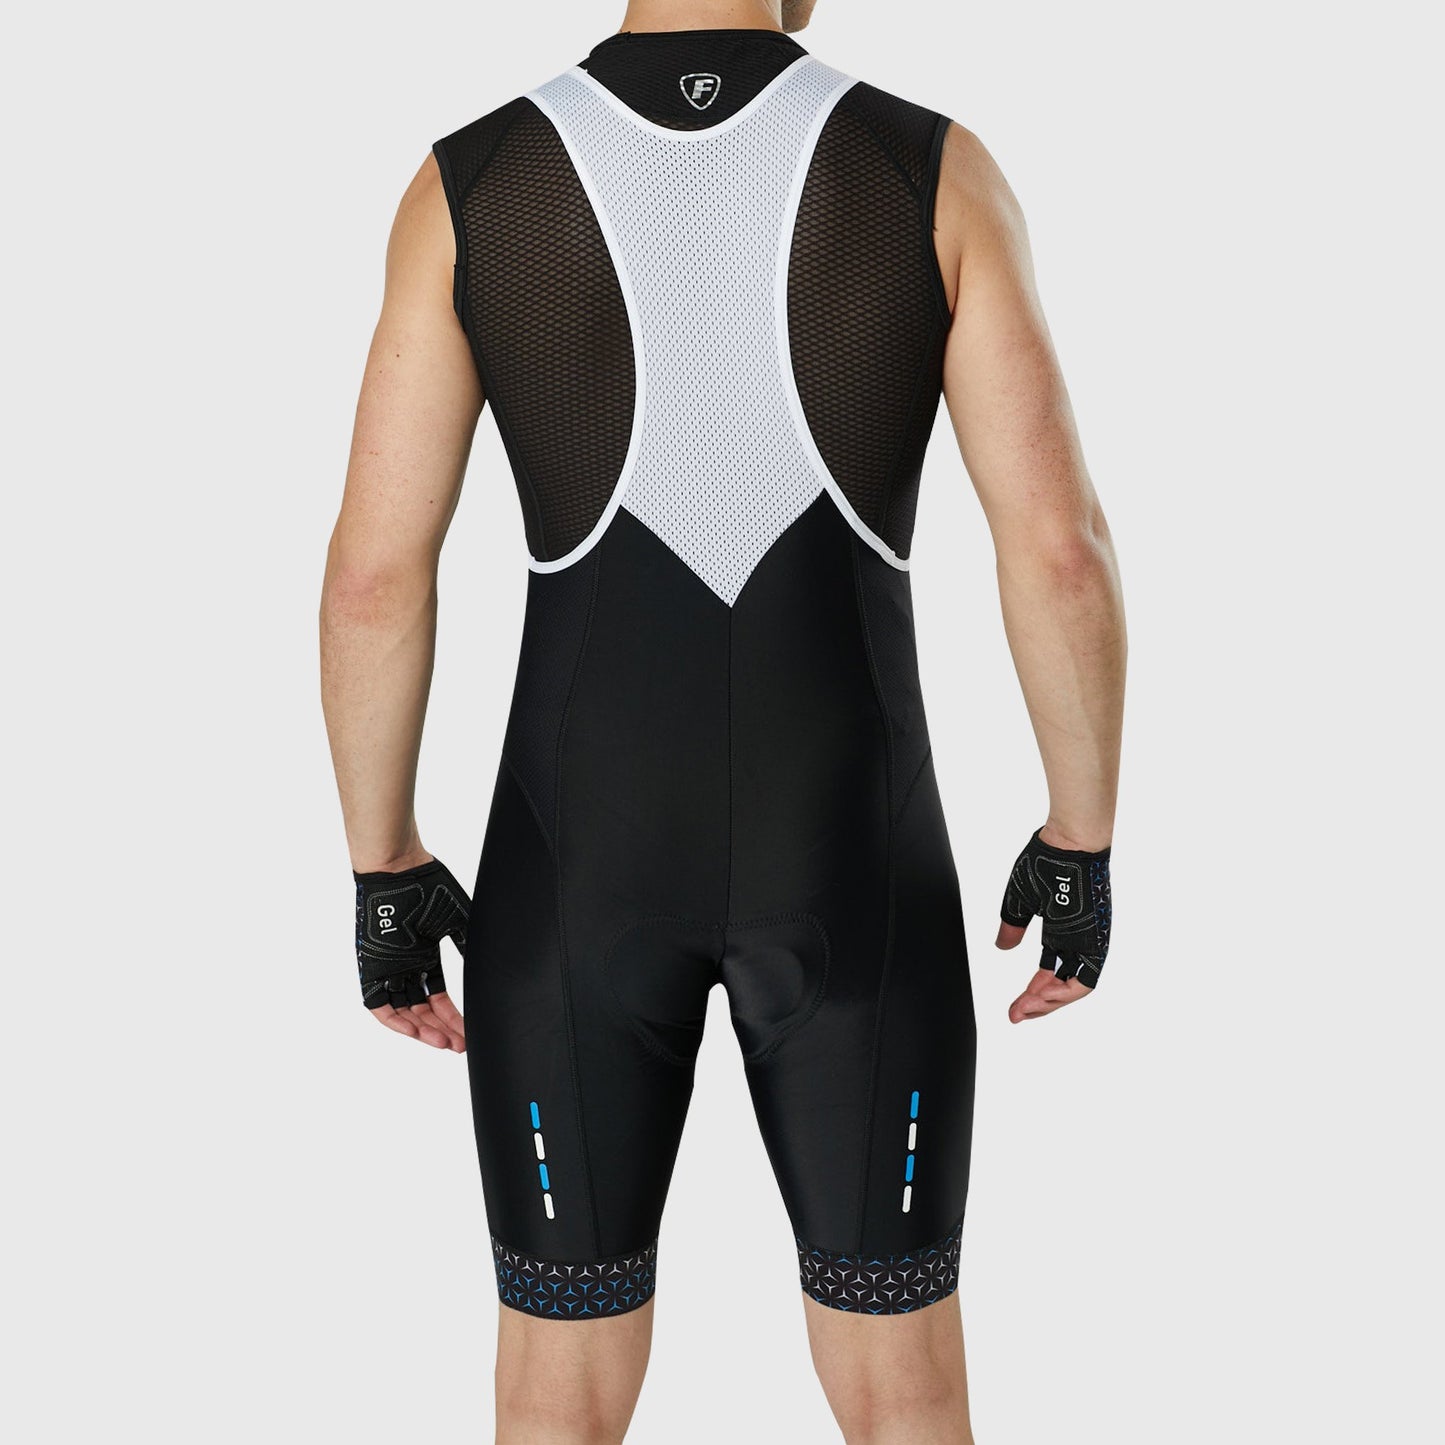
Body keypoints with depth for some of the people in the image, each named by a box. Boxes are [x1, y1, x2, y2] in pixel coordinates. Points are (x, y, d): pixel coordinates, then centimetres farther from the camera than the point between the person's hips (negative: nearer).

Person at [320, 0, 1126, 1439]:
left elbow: (374, 568, -6)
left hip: (579, 859, 1)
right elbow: (1058, 545, -10)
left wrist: (382, 870, 6)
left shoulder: (469, 184, -4)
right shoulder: (936, 170, -6)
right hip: (849, 857, 0)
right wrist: (1082, 843, 3)